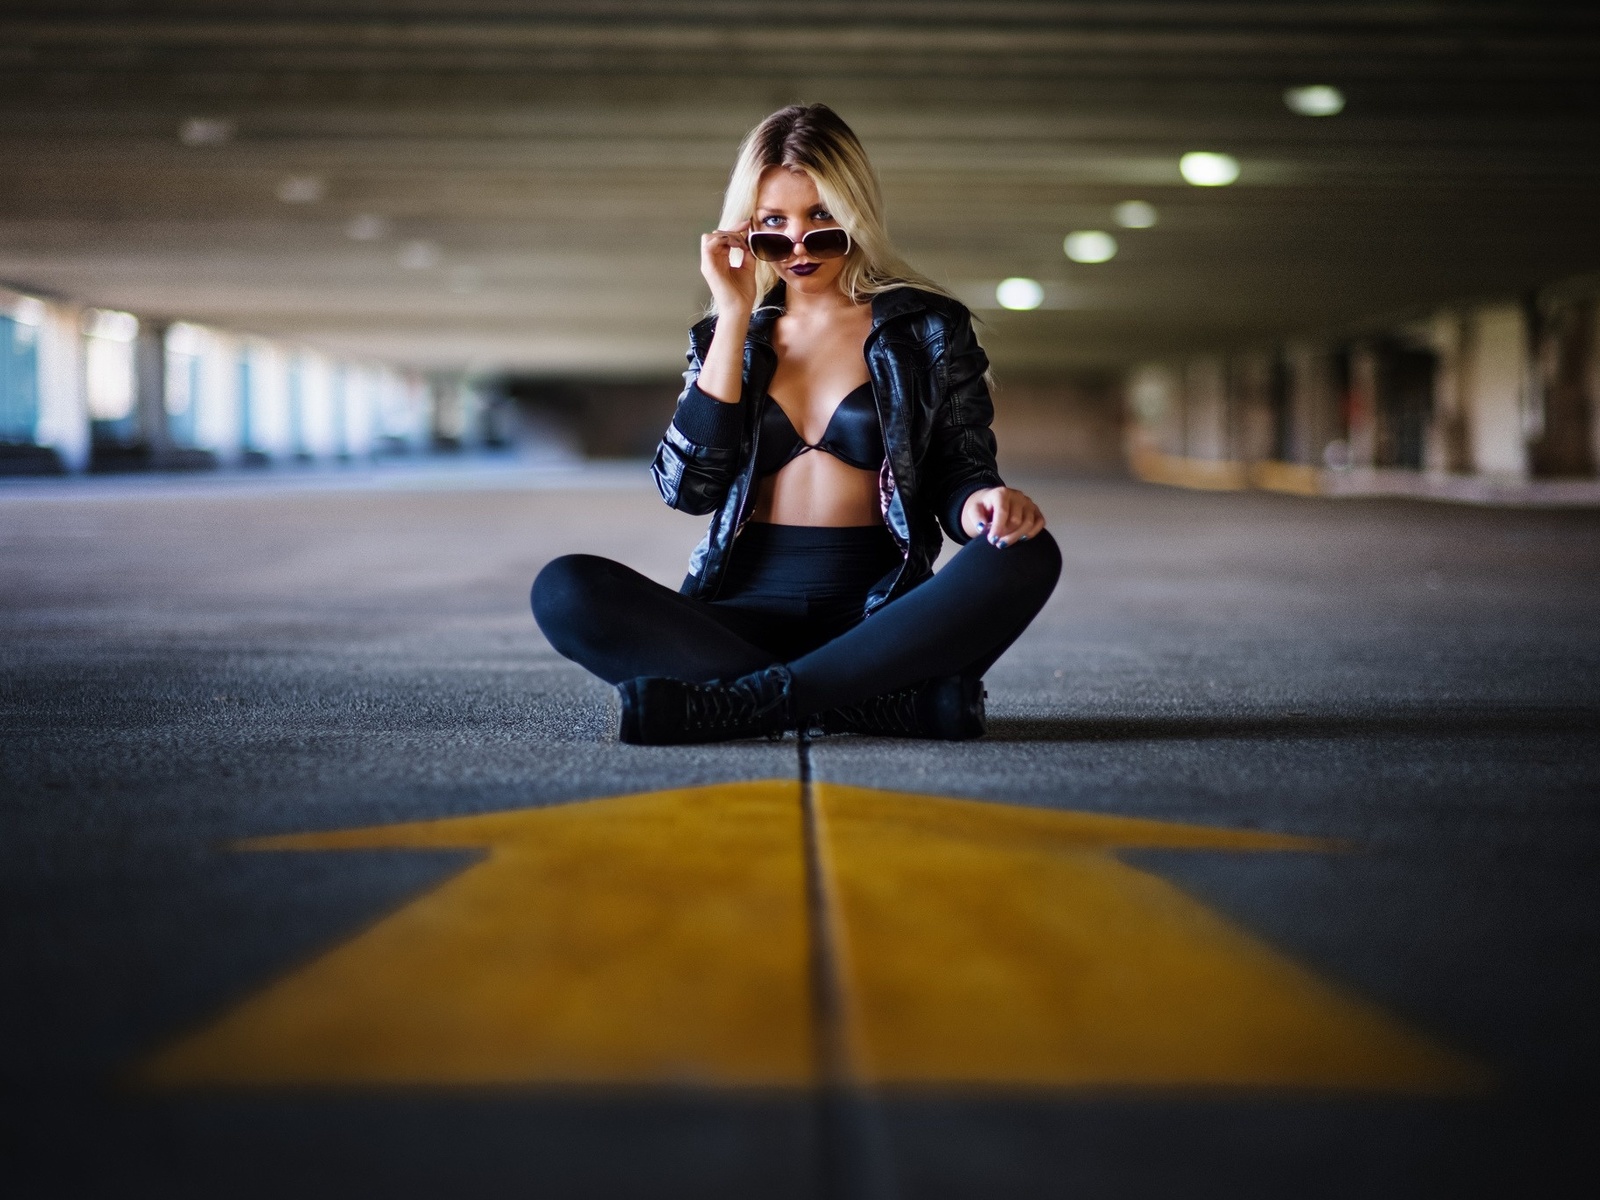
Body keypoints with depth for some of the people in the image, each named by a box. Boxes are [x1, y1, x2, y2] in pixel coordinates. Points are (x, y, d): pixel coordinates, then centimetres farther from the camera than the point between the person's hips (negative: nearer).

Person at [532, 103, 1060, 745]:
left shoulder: (927, 327, 9)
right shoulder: (727, 338, 15)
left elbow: (958, 473, 7)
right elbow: (689, 488, 0)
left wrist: (981, 502, -18)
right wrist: (734, 317, -1)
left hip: (877, 615, -2)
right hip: (746, 613, 2)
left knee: (1026, 558, -31)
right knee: (564, 590, -25)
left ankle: (733, 703, -34)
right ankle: (893, 701, -32)